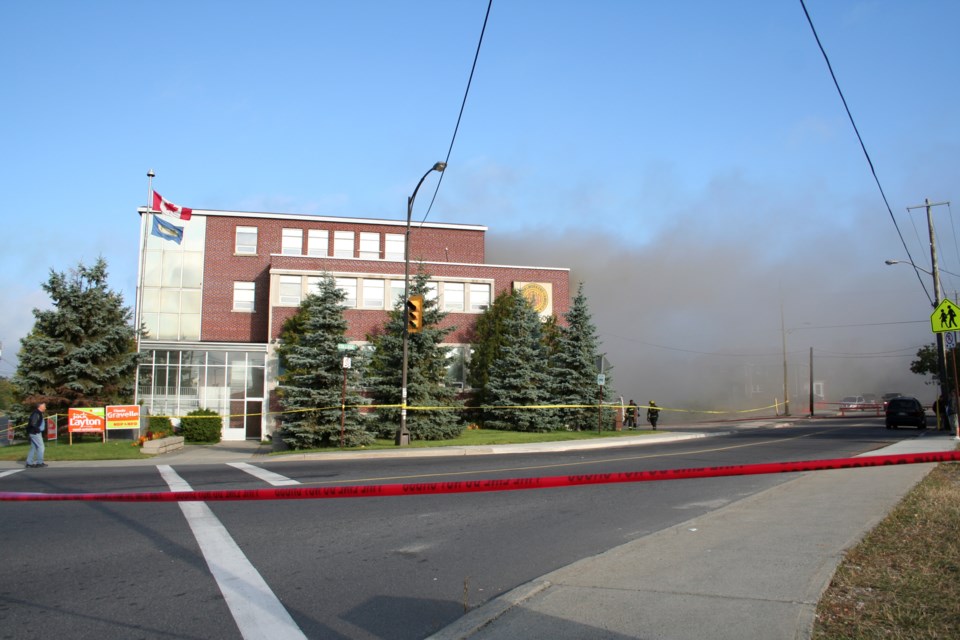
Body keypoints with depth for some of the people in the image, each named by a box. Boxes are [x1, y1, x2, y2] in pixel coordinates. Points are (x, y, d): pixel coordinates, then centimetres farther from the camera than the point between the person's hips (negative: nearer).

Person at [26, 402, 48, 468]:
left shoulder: (39, 413, 17)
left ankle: (29, 463, 14)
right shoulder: (36, 413, -15)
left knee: (33, 448, 12)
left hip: (36, 433, 10)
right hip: (35, 433, -10)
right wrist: (37, 429, -17)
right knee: (40, 447, -6)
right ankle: (39, 462, -1)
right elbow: (33, 423, -24)